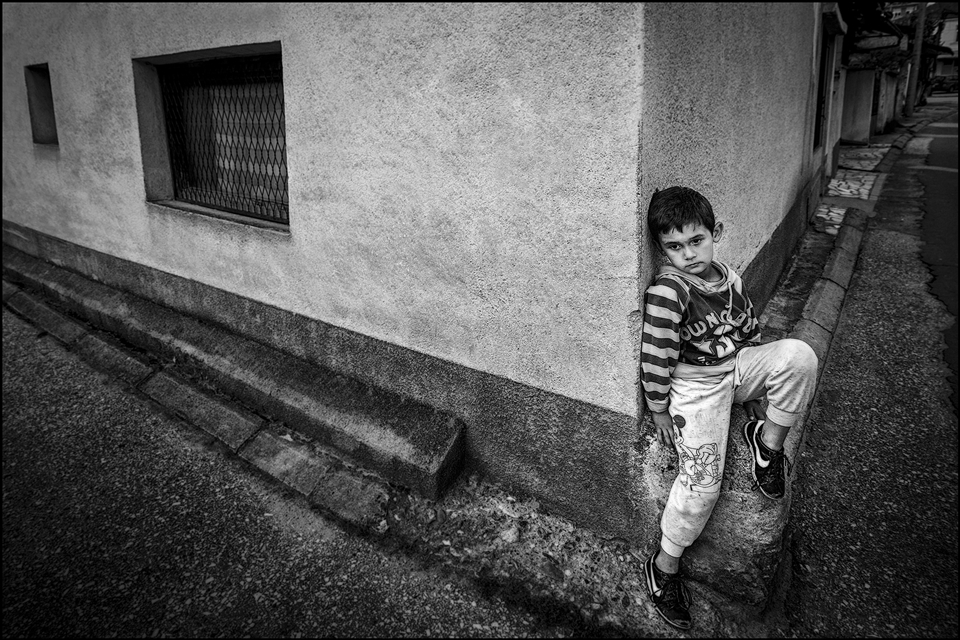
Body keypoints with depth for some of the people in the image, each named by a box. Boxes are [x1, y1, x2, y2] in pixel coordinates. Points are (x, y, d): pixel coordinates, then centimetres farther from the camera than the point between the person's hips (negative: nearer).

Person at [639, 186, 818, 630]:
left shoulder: (729, 279, 1)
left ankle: (768, 442, 1)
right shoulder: (667, 290, -22)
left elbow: (750, 333, 14)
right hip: (695, 387, -6)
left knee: (799, 355, -19)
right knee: (702, 481, -16)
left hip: (736, 369, 6)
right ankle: (663, 567, 5)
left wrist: (758, 394, 17)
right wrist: (660, 412, -14)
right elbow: (654, 357, -21)